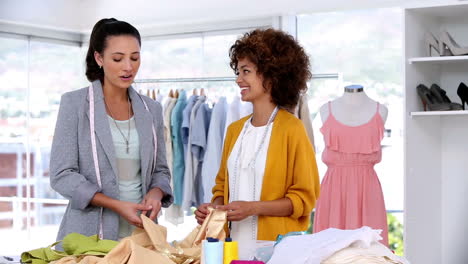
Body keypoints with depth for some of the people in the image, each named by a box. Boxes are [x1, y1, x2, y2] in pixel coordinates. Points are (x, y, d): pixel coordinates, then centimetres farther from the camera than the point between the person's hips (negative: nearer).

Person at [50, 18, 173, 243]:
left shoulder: (151, 110, 8)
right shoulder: (74, 103, -4)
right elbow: (62, 175, -9)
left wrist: (155, 194, -9)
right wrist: (116, 205, -19)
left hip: (141, 232, 4)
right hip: (89, 234, -3)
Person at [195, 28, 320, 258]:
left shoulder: (291, 129, -9)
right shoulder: (234, 130, 9)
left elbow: (303, 198, -10)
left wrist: (253, 208, -19)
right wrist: (214, 206, -1)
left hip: (274, 246, -5)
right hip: (234, 245, 5)